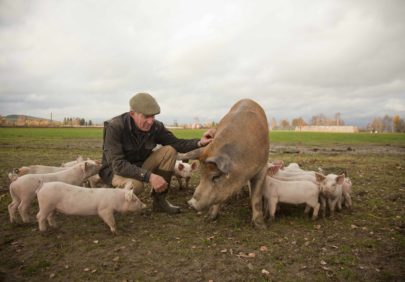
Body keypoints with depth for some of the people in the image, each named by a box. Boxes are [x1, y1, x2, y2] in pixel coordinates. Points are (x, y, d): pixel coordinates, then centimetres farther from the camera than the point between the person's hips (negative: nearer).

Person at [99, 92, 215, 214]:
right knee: (136, 184, -39)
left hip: (140, 165, 5)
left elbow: (175, 143, -9)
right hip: (115, 170, -5)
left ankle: (159, 200, -10)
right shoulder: (114, 127, -28)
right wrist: (149, 176, -44)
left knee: (170, 150, -17)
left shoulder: (155, 126, -14)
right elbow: (118, 164, -33)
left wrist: (199, 142, -29)